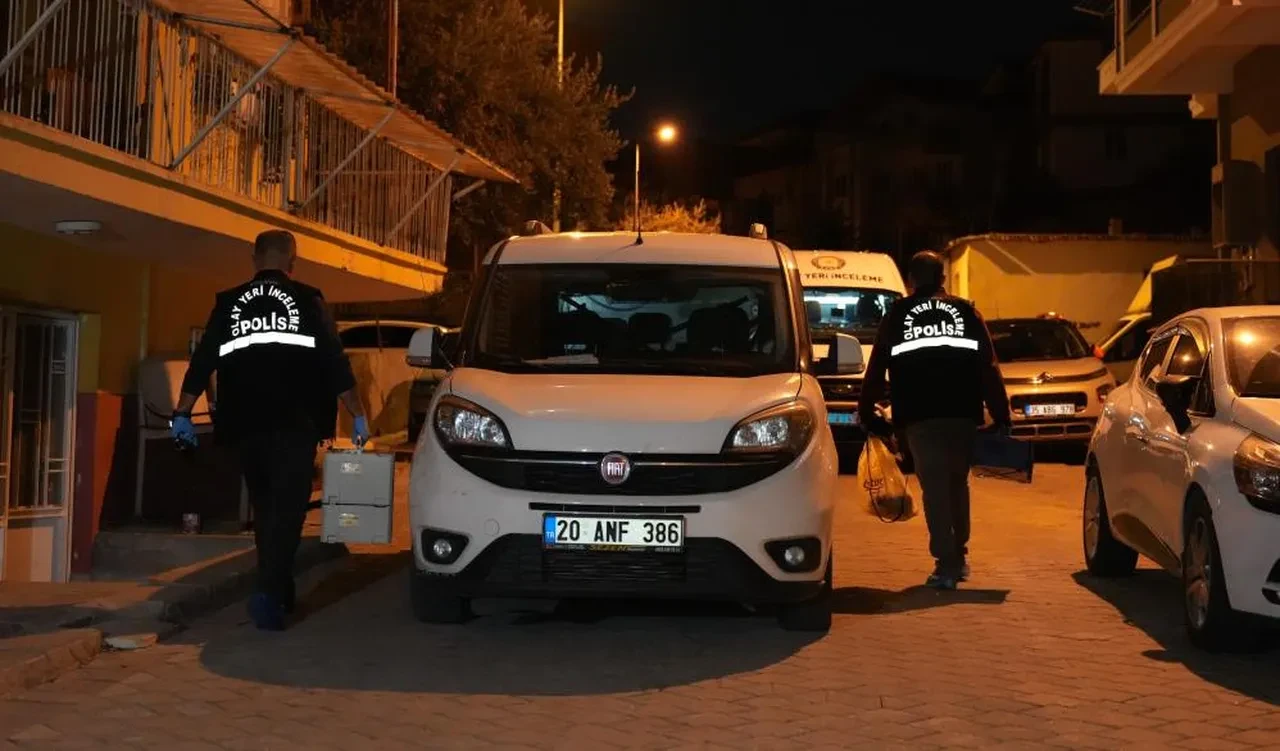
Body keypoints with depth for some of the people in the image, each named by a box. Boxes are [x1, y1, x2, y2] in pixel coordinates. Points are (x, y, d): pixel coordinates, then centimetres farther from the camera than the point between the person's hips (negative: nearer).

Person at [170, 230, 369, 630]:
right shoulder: (308, 301, 1)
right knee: (286, 510, -6)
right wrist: (358, 416, 6)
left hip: (245, 426, 3)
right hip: (294, 426, -3)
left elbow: (202, 362, 8)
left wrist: (182, 413, 13)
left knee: (265, 508, 17)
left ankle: (276, 590, 24)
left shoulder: (229, 304, 9)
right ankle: (270, 592, -22)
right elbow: (336, 363, 0)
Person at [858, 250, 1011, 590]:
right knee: (957, 483, 18)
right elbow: (988, 368, 5)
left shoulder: (897, 315, 8)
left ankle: (946, 564, -8)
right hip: (962, 413, 2)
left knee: (935, 487, -1)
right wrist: (1001, 415, 5)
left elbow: (877, 368, 7)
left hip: (920, 416, -2)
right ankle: (958, 556, 23)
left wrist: (866, 410, 16)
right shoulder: (965, 312, 10)